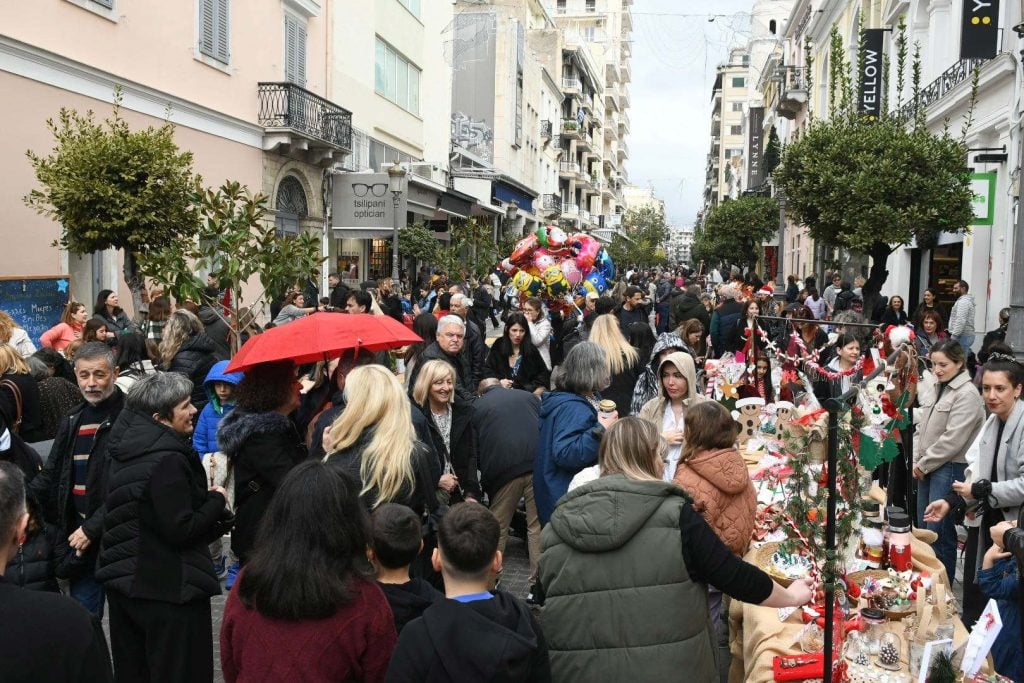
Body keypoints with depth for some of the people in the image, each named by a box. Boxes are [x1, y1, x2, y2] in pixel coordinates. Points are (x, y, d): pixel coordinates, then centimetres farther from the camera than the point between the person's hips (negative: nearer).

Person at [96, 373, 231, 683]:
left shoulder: (127, 447, 6)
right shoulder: (167, 459, -22)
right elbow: (181, 530, -24)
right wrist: (217, 500, -9)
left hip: (122, 577, 9)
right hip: (168, 587, -9)